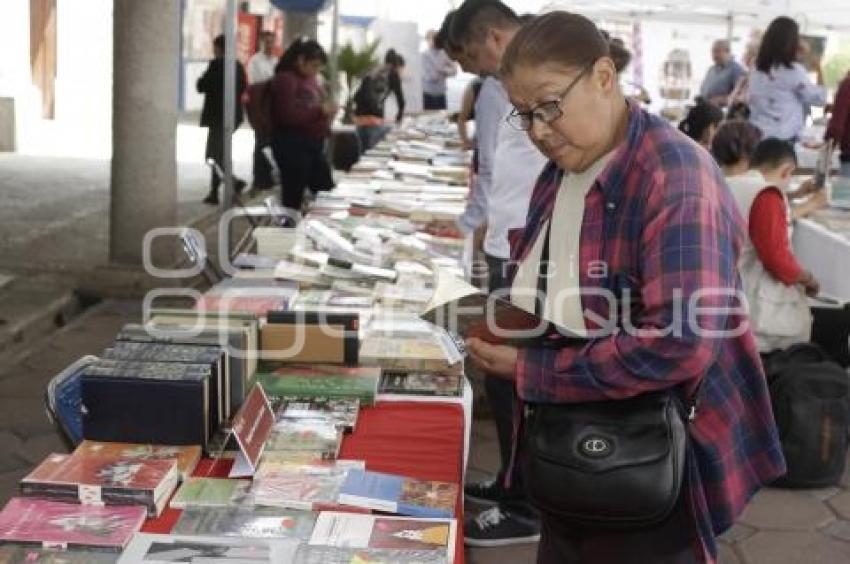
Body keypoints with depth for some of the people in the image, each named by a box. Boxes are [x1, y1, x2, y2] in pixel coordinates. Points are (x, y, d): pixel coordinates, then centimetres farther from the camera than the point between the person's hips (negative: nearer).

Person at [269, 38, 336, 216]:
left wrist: (327, 110, 7)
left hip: (314, 143, 9)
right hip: (293, 145, -9)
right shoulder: (285, 79, -12)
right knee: (293, 198, -3)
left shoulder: (309, 78, 14)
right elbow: (288, 115, -21)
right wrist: (320, 110, -23)